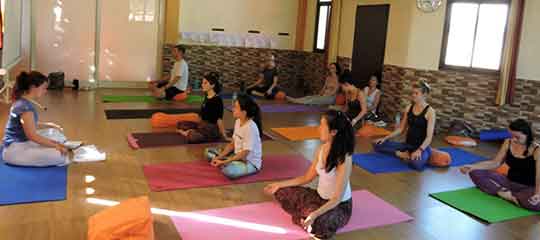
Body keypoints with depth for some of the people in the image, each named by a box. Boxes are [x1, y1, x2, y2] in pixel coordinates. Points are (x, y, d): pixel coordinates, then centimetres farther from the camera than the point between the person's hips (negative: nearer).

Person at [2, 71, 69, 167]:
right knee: (58, 155, -24)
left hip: (22, 143, 11)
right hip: (15, 150, -10)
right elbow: (32, 136, -24)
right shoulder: (25, 107, -22)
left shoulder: (24, 102, 9)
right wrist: (56, 145, -19)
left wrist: (49, 125, 14)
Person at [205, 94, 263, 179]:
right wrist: (219, 157, -6)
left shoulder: (251, 127, -26)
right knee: (208, 152, 8)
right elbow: (232, 144, 6)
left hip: (250, 162, -8)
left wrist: (223, 162, -26)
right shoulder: (238, 121, 0)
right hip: (238, 156, 8)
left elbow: (245, 153, -25)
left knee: (228, 170, -37)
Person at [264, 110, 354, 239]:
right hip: (319, 197, 7)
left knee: (319, 223, -37)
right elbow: (307, 177, 7)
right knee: (282, 192, 1)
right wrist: (280, 185, 6)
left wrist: (315, 214, -40)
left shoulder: (344, 159, -28)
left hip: (340, 206, -7)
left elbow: (337, 198, -27)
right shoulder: (321, 149, -5)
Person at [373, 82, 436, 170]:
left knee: (417, 164, -41)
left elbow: (429, 136, -17)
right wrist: (385, 138, 3)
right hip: (408, 145, 6)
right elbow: (401, 129, 13)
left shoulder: (430, 111, -11)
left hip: (422, 146, -6)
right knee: (378, 145, -7)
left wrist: (419, 150, -33)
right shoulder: (409, 108, 7)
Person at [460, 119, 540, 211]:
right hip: (509, 182, 5)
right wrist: (473, 166, -8)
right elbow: (495, 163, 5)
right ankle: (504, 191, -23)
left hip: (528, 188, -5)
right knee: (475, 172, -9)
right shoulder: (508, 143, 0)